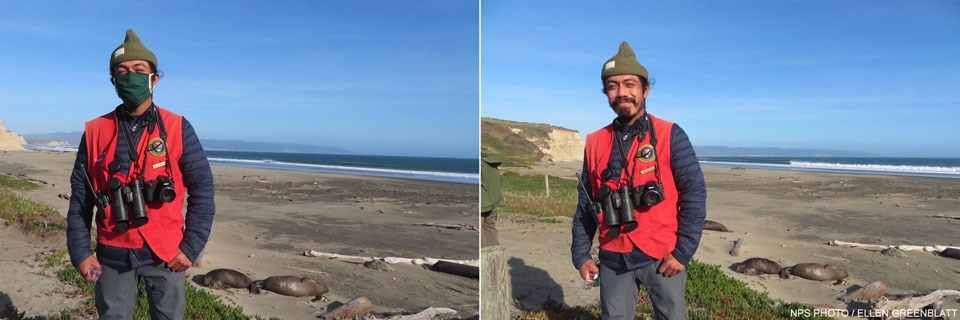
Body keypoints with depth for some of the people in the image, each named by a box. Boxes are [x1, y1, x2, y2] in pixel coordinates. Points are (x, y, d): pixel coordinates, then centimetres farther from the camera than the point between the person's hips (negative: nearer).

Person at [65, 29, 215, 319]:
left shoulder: (177, 128, -3)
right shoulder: (95, 131, 3)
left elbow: (202, 190, -2)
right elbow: (80, 198, 8)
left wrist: (191, 248, -6)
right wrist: (80, 252, 3)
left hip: (166, 253, -1)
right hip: (112, 254, 2)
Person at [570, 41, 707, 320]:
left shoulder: (670, 135, -5)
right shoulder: (595, 142, 4)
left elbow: (695, 194, -7)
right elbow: (586, 204, 10)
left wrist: (683, 252, -11)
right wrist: (580, 255, 8)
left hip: (662, 257, -3)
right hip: (612, 259, 3)